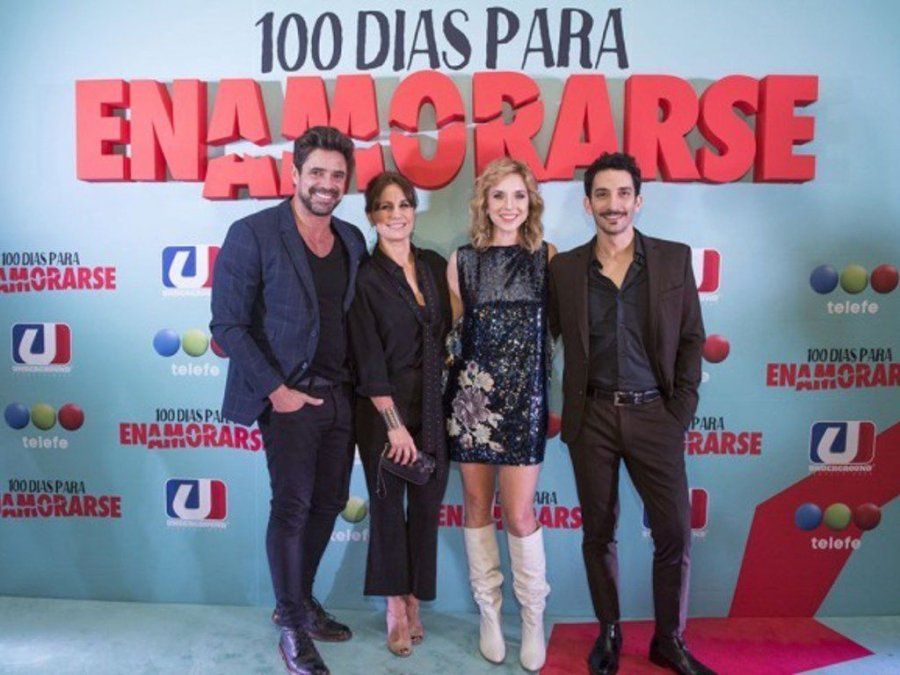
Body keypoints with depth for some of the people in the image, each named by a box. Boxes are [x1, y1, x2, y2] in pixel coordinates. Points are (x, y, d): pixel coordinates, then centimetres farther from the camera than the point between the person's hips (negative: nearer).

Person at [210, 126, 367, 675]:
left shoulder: (352, 240, 9)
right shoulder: (253, 234, -8)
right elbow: (228, 324, -11)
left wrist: (357, 382, 4)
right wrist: (276, 390, -13)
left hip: (340, 395, 6)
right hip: (289, 396, -6)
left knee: (329, 502, 14)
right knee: (292, 507, 0)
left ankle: (302, 601, 36)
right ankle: (292, 624, 21)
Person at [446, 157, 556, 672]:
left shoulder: (547, 257, 3)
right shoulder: (463, 261, 5)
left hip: (524, 394, -1)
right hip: (473, 392, 2)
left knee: (518, 513, -2)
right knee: (477, 507, 9)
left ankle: (534, 617, 21)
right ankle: (490, 611, 28)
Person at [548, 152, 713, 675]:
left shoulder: (675, 259, 2)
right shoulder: (565, 268, 2)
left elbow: (692, 338, 4)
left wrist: (682, 411, -2)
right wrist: (565, 412, -2)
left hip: (655, 415, 0)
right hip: (593, 417, 0)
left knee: (675, 533, 4)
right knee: (599, 533, 11)